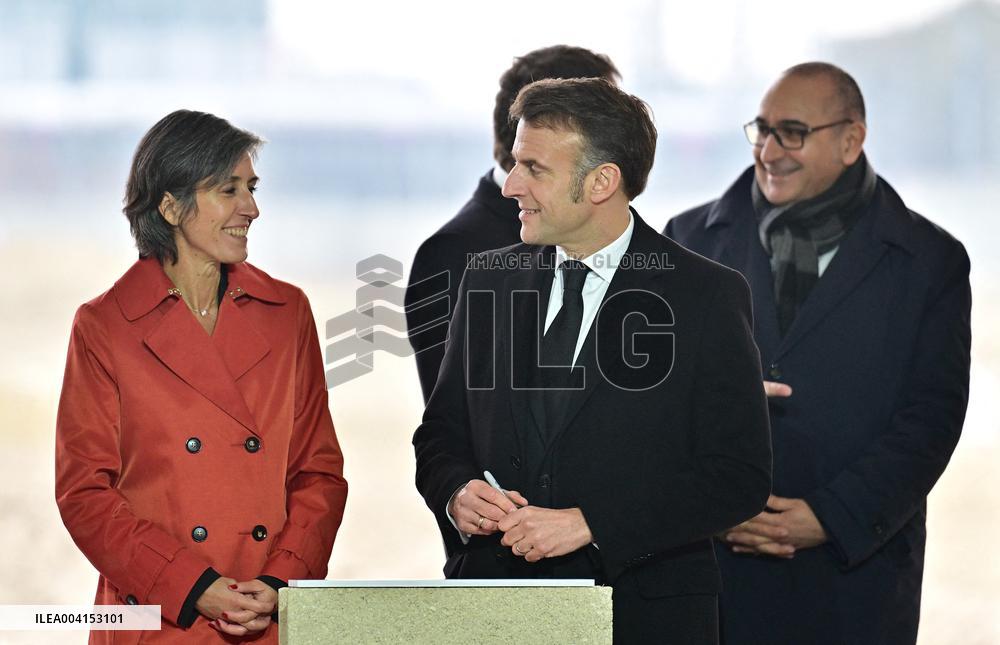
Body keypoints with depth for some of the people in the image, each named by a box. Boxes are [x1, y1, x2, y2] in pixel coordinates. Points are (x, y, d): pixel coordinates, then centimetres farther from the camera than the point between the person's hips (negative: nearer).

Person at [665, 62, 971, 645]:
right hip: (709, 565, 1)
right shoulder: (692, 240, 9)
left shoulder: (930, 261, 4)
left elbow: (931, 417, -2)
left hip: (855, 572, -1)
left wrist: (830, 517, -12)